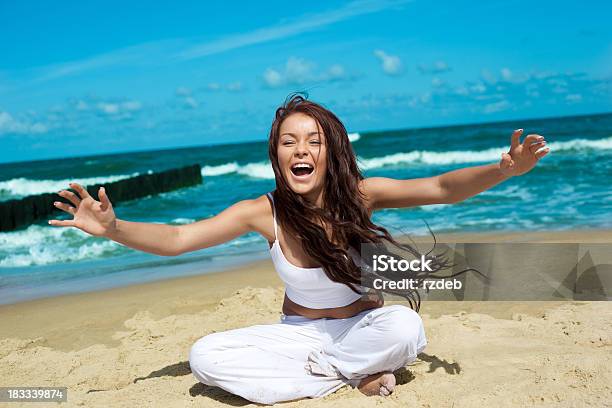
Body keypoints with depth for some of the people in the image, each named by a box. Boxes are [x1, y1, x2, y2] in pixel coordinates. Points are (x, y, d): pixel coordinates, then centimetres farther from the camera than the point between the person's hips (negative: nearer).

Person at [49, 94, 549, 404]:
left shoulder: (361, 194, -17)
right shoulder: (264, 212, -16)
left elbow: (443, 188, -23)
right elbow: (175, 239, -14)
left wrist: (501, 170, -41)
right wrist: (112, 227, -29)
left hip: (362, 328, -2)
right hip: (299, 332, 2)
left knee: (404, 326, -36)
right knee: (205, 357, -21)